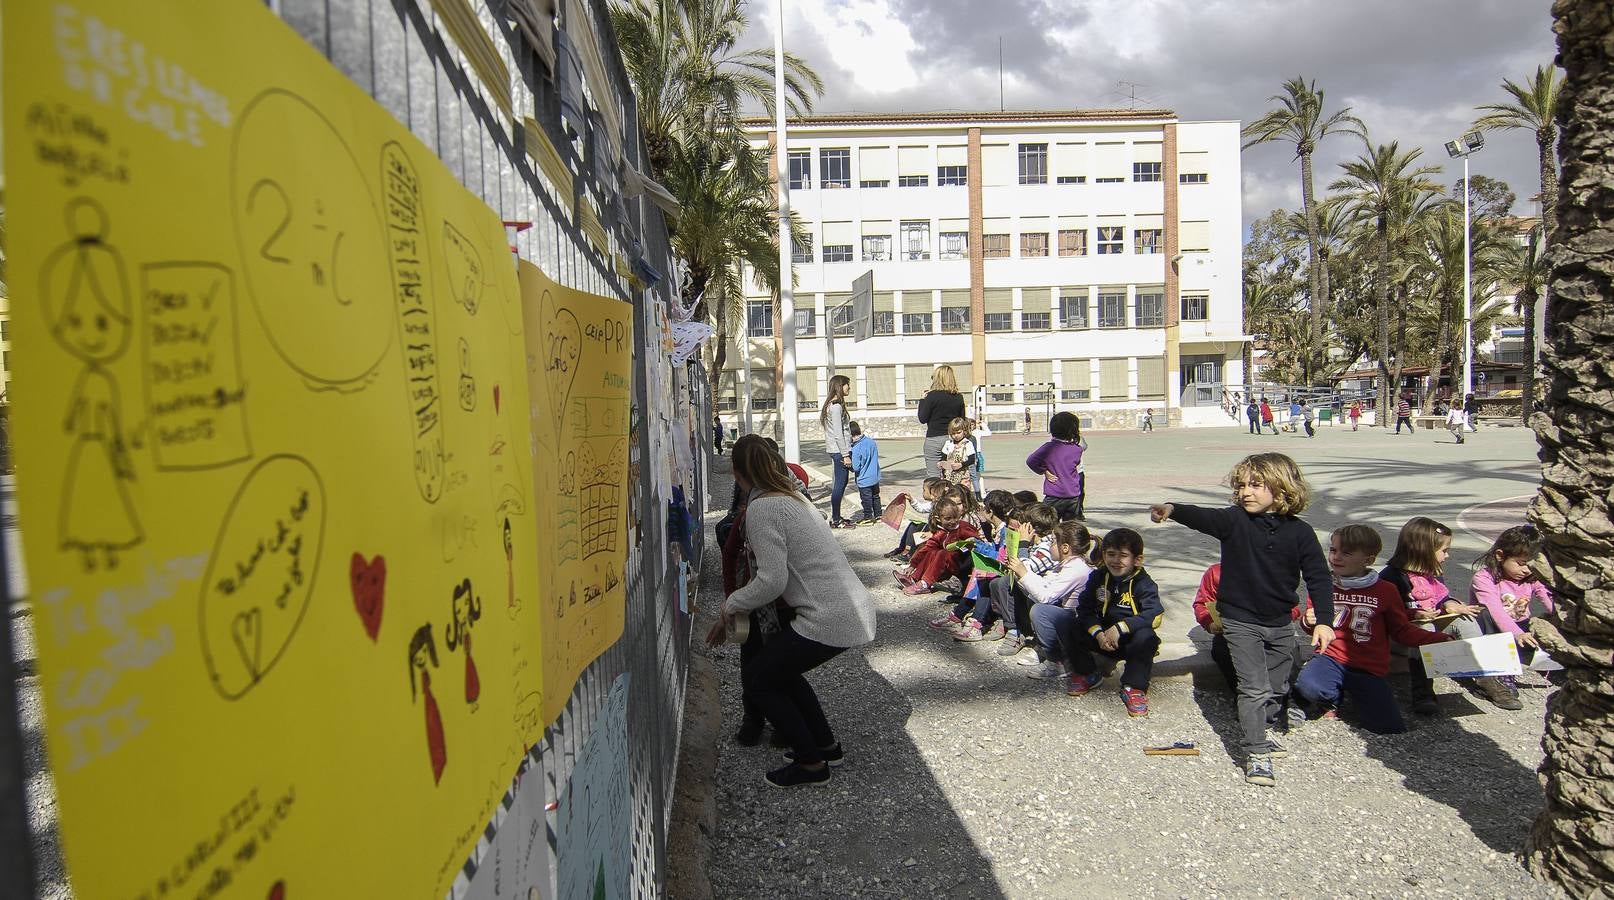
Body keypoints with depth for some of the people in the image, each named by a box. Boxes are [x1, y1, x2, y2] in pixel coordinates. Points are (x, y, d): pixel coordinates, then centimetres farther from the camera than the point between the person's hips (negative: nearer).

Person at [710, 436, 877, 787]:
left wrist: (731, 605, -1)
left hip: (830, 619, -9)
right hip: (856, 610, 9)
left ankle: (811, 763, 15)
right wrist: (730, 618, 21)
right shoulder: (793, 498, 16)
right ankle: (825, 745, 34)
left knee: (756, 678, 7)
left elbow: (772, 581, -18)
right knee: (780, 668, 25)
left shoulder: (761, 508, -14)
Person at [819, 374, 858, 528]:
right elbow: (838, 434, -19)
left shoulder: (834, 405, 16)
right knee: (840, 484, -5)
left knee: (840, 484, 13)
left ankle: (836, 517, 19)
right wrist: (845, 455, -18)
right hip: (839, 451, -10)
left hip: (836, 451, 10)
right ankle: (835, 520, 0)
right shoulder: (836, 406, -16)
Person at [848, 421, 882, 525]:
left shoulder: (856, 449, -25)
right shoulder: (871, 441, -4)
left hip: (864, 480, -7)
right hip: (875, 477, 7)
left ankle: (868, 518, 15)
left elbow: (856, 468, -20)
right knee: (875, 496, 19)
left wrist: (849, 466, -2)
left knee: (866, 499, 6)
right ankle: (878, 515, 29)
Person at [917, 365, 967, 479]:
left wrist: (922, 400, 6)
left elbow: (922, 419, -5)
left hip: (934, 439, -5)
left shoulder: (932, 396, -10)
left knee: (933, 477, -1)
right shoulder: (959, 397, 3)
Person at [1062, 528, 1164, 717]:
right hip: (1103, 637, 4)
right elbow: (1084, 609, -6)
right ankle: (1087, 673, 7)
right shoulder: (1098, 578, -1)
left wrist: (1121, 627, -34)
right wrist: (1098, 633, -24)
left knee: (1146, 637, -36)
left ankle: (1134, 687, -16)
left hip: (1131, 641, -3)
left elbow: (1155, 615, -26)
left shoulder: (1144, 584, -12)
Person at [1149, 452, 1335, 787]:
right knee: (1254, 688, -7)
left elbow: (1319, 577, -3)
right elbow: (1203, 518, -31)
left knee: (1275, 688, 18)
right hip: (1241, 621, -3)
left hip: (1281, 624, 4)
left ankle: (1257, 734, 40)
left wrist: (1324, 620, -12)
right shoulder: (1234, 520, -12)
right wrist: (1172, 509, -52)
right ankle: (1256, 754, 3)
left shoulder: (1299, 532, -7)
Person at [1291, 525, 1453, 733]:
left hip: (1369, 670, 0)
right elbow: (1314, 627, 15)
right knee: (1307, 685, -34)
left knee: (1390, 728, -13)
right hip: (1331, 659, 0)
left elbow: (1402, 630, 8)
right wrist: (1310, 622, -8)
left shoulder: (1385, 591, 1)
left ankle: (1356, 696, 16)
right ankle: (1333, 696, 3)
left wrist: (1441, 639, -3)